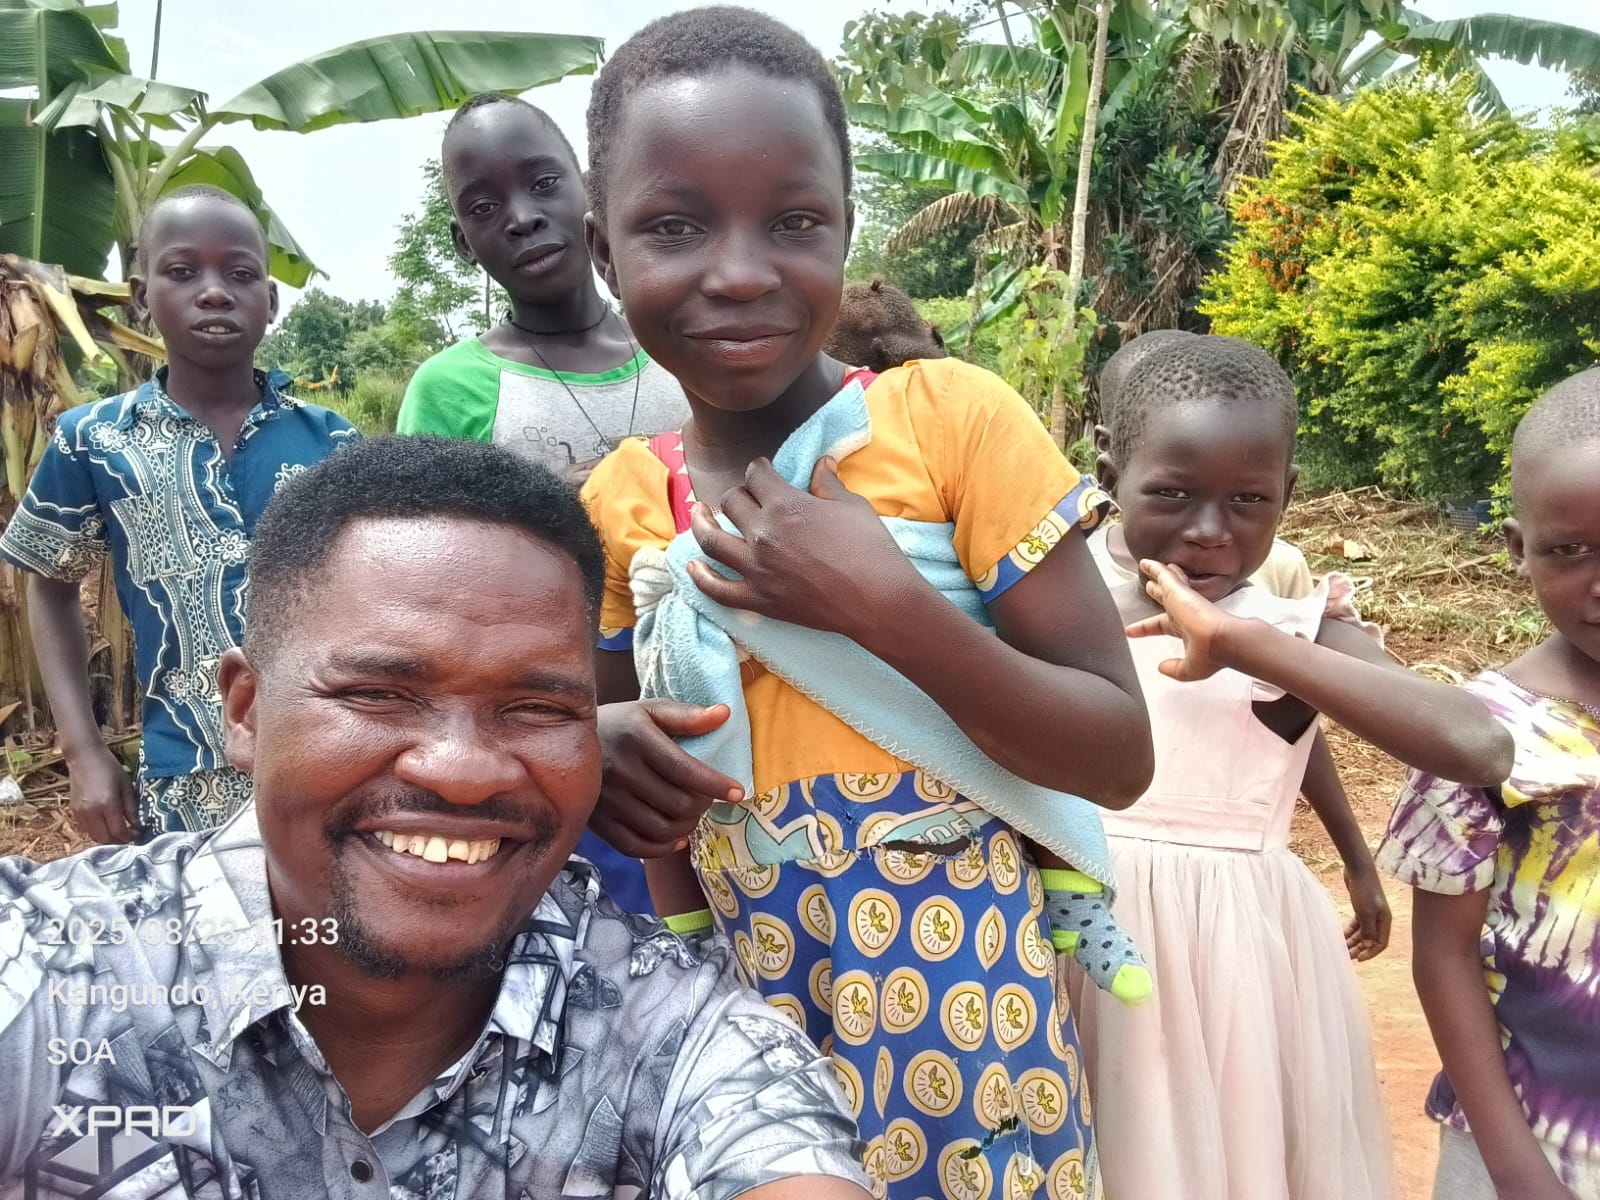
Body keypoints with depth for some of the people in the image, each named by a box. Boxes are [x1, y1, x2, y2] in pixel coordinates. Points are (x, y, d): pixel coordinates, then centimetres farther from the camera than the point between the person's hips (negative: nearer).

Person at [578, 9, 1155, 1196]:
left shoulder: (952, 419, -14)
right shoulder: (619, 504, -2)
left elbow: (1120, 757, -13)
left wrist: (882, 605, -24)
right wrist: (606, 767, -10)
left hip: (964, 1015, -3)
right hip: (750, 1017, 4)